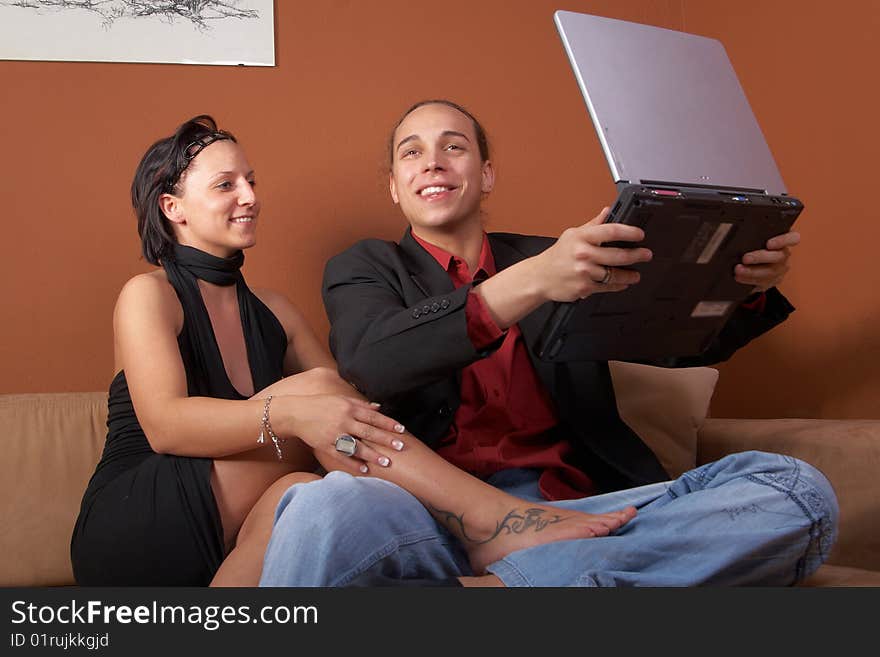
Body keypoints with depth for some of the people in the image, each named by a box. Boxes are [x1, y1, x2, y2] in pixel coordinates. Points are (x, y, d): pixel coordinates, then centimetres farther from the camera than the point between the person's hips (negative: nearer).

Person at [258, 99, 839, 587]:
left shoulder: (548, 258, 23)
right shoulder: (365, 268, 15)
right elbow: (369, 363, -9)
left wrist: (744, 285, -2)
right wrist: (531, 282, -21)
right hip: (439, 513, -4)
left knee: (799, 490, -20)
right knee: (322, 511, -38)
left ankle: (505, 583, -23)